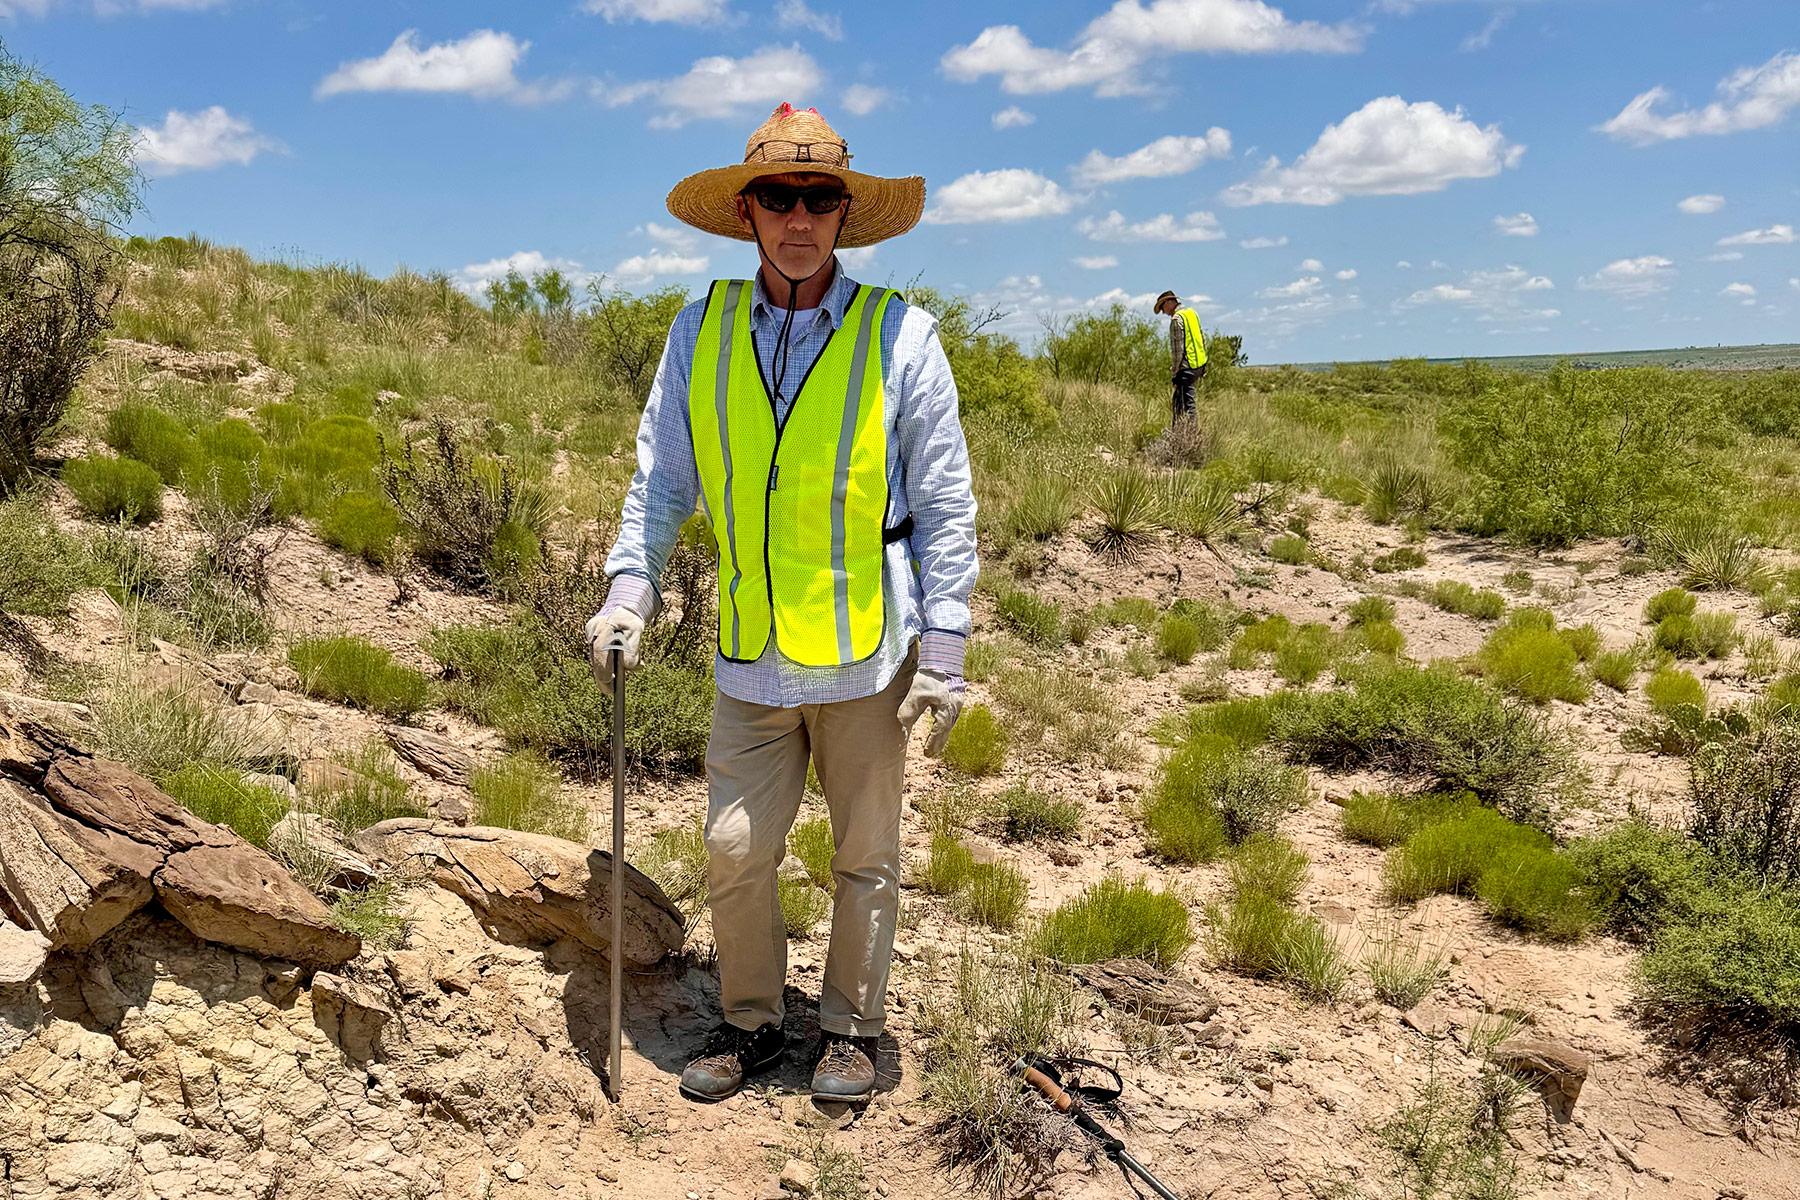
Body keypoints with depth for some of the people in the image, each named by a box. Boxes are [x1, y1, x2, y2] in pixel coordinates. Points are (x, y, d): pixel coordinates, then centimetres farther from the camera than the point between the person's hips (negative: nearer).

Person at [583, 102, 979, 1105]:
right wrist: (630, 591, 0)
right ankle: (752, 1023, 29)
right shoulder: (701, 334, 3)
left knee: (865, 854, 11)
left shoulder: (899, 336, -5)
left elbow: (946, 508, -3)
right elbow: (663, 481, 11)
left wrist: (945, 650, -6)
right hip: (751, 655, 2)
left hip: (866, 651, -2)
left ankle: (852, 1027, 30)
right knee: (737, 849, 7)